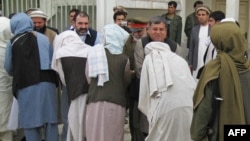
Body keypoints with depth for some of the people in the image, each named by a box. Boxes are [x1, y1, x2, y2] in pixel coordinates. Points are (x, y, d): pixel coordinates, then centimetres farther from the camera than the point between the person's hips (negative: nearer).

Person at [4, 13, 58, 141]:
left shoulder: (12, 43, 2)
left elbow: (8, 68, 8)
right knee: (50, 119, 9)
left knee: (30, 121, 7)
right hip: (46, 83, 1)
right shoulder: (43, 38, 2)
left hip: (26, 86, -1)